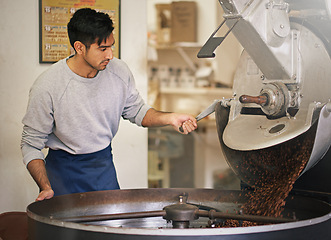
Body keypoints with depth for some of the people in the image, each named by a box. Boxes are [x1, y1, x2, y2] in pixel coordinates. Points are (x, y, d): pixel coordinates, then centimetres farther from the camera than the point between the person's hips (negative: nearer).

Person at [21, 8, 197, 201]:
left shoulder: (119, 71, -11)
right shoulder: (47, 87, -24)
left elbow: (136, 111, 6)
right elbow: (31, 145, -15)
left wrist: (169, 118, -12)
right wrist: (45, 188, -27)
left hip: (104, 164, 4)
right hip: (64, 169, -4)